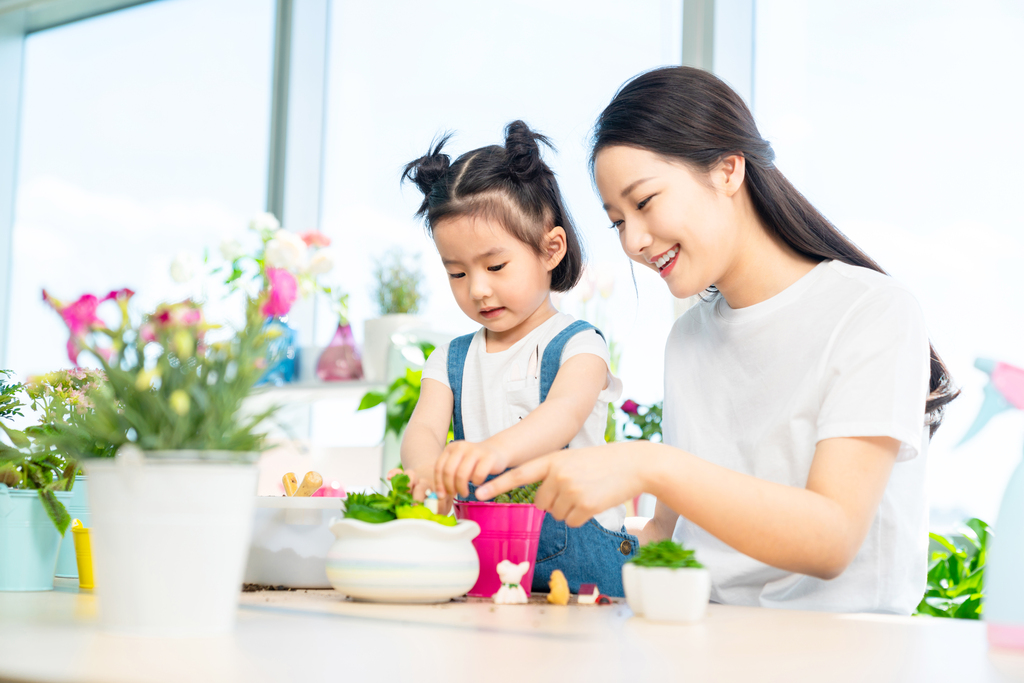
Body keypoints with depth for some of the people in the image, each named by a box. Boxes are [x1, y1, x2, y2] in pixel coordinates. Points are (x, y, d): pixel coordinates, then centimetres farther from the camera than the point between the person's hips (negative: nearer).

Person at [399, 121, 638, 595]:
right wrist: (426, 469, -27)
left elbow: (566, 412, -19)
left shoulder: (578, 345, 2)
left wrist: (496, 448, -41)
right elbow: (424, 427, 0)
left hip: (576, 552, -4)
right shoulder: (450, 360, 16)